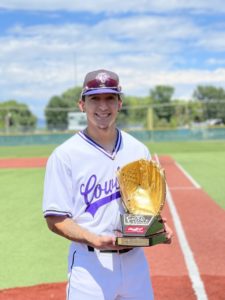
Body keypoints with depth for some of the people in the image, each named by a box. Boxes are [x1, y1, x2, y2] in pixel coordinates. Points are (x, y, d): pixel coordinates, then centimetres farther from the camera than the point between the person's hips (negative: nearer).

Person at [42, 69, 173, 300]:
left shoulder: (139, 150, 6)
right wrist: (95, 240, -24)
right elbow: (55, 219, -9)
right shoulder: (64, 155, -8)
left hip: (135, 259, 4)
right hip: (90, 263, -4)